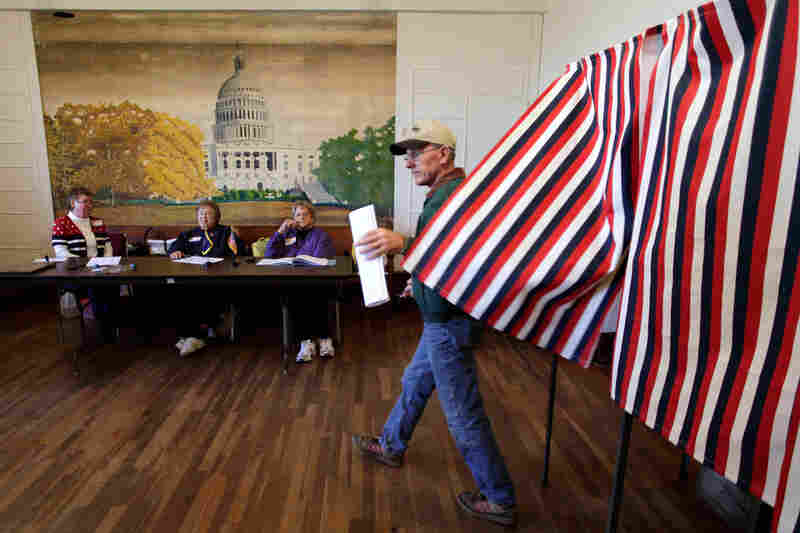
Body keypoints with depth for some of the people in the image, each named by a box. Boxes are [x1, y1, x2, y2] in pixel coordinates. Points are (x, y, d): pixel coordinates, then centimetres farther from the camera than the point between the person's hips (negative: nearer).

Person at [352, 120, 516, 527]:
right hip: (442, 318, 11)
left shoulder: (454, 193, -21)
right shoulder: (445, 193, 12)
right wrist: (423, 279, 30)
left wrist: (404, 244, -48)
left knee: (463, 415, 1)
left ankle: (499, 501, 18)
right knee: (414, 383, 26)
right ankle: (390, 447, 48)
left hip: (448, 322, -11)